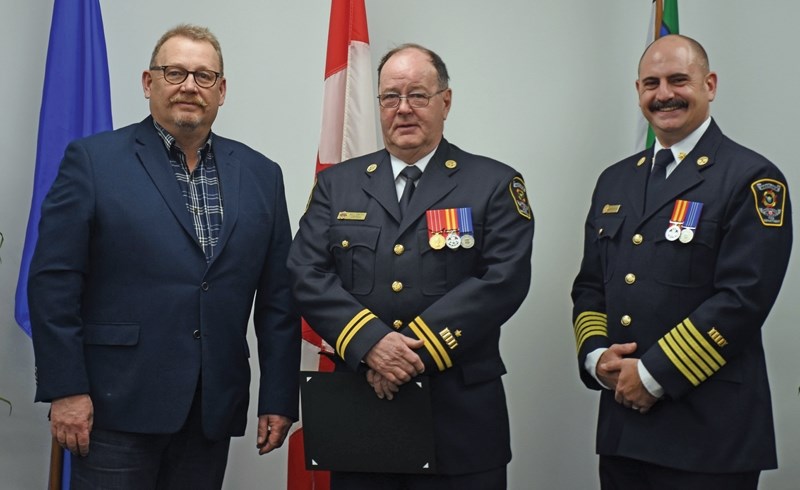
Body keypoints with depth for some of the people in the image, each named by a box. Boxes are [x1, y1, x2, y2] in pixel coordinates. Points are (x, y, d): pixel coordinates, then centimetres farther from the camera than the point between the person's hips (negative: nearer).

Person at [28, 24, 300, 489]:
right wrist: (65, 389, -10)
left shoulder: (261, 174, 8)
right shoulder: (93, 160, -1)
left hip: (214, 410, 3)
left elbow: (278, 298, 7)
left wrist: (279, 399, 4)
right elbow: (54, 281, -5)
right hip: (117, 406, -3)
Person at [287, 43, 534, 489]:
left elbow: (505, 280, -9)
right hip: (358, 408, 2)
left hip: (461, 414, -1)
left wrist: (419, 345, -18)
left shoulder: (495, 184, 2)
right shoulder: (337, 184, 9)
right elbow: (307, 275, -1)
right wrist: (370, 342, -17)